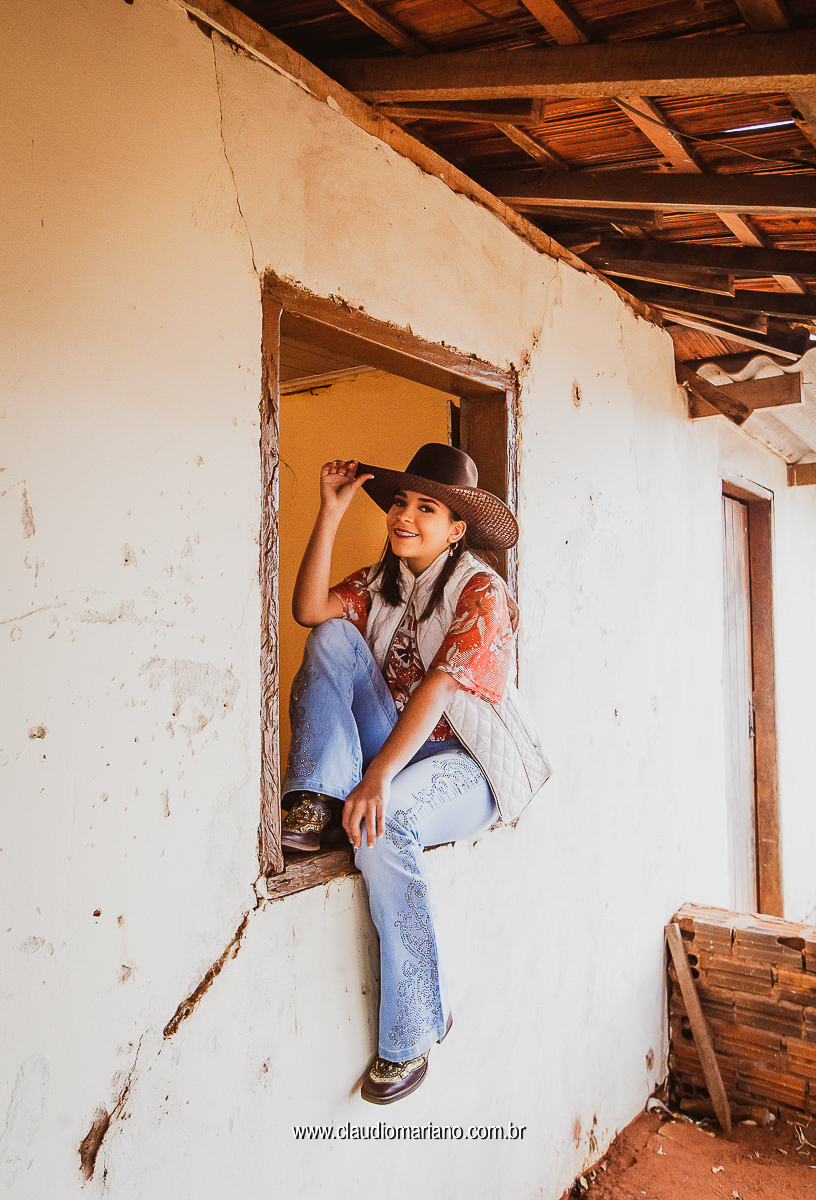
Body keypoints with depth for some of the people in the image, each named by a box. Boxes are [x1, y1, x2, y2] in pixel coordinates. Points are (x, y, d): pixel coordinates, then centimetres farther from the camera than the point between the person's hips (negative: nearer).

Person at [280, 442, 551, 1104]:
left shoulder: (482, 593, -11)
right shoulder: (381, 582, 9)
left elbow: (438, 688, -24)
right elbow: (308, 609, -7)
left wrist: (376, 778, -34)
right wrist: (332, 511, -9)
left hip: (466, 762, -6)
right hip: (395, 748, 6)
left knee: (381, 826, -36)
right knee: (334, 637, -12)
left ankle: (412, 1035, -18)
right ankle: (319, 805, -22)